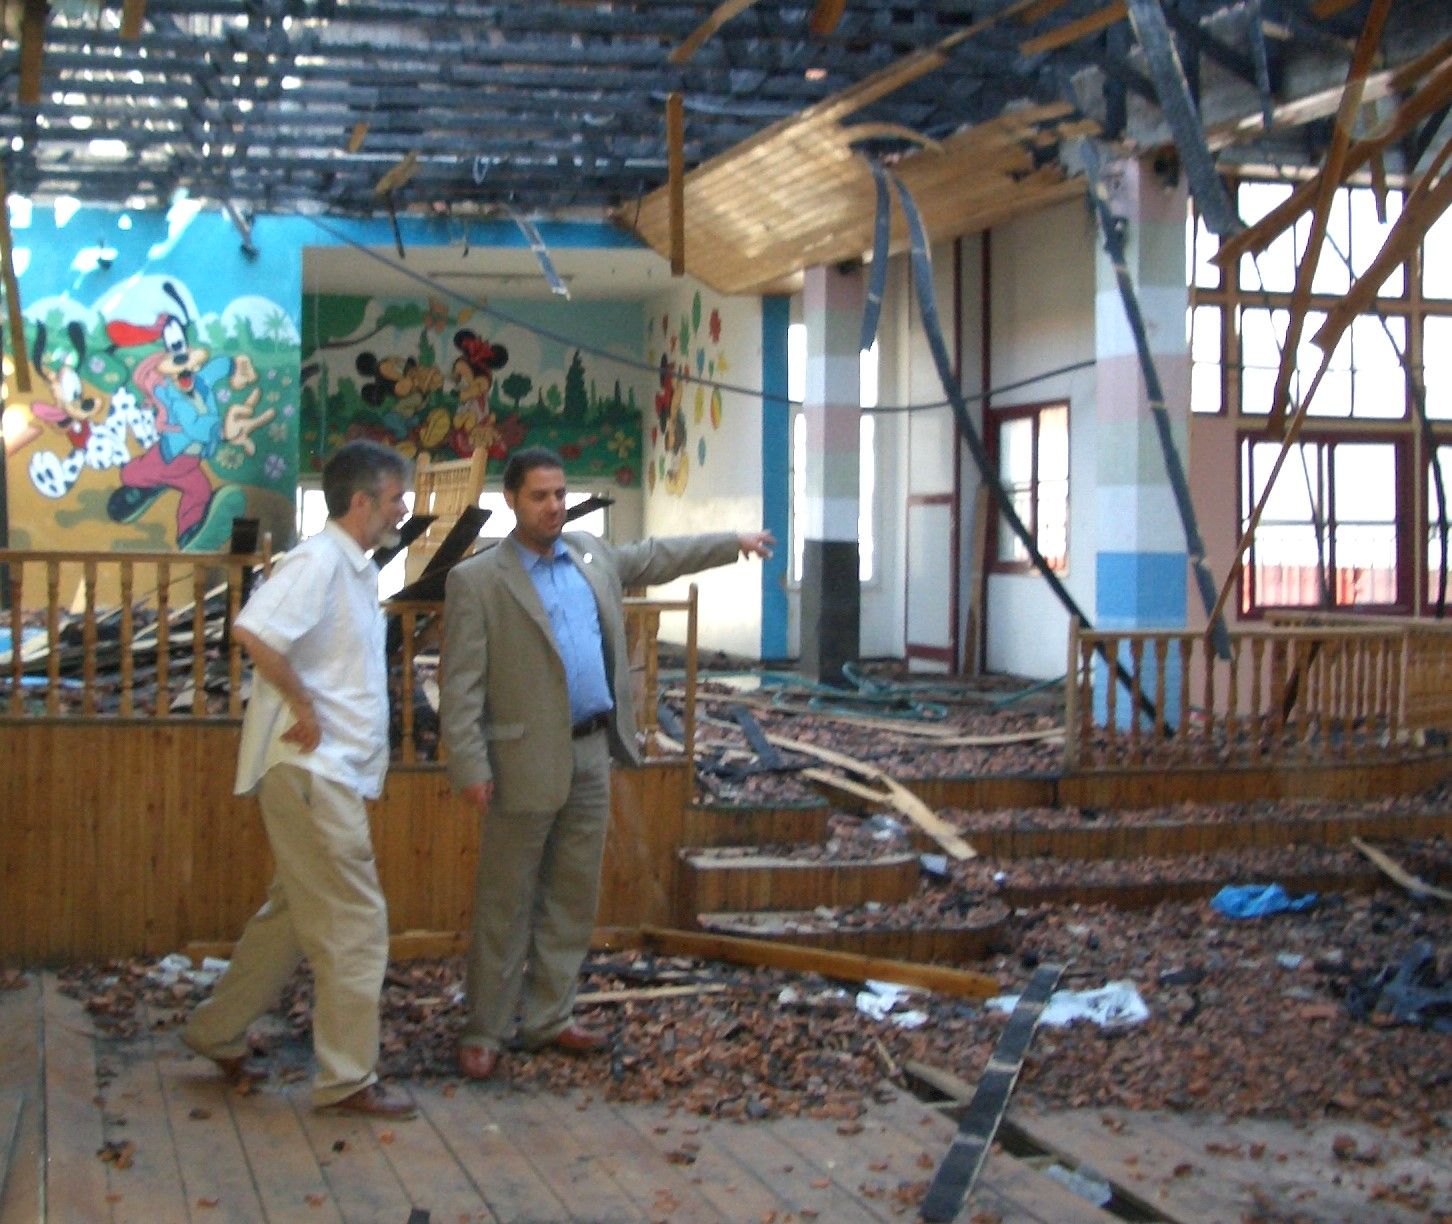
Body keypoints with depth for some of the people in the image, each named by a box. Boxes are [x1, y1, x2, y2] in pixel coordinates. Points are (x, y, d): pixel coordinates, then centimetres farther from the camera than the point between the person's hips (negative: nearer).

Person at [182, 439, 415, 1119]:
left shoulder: (353, 570, 15)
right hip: (313, 770, -10)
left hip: (334, 773, 10)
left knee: (297, 911, 19)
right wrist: (303, 707, -22)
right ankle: (345, 1080, 3)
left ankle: (218, 1033, 31)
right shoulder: (319, 561, -16)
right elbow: (253, 630, -31)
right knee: (355, 924, -5)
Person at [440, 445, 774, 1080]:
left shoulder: (591, 555, 11)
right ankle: (483, 1031, 12)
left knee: (573, 898, 12)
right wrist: (469, 766, -17)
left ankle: (547, 1019, 23)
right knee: (505, 906, 2)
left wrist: (733, 542, 33)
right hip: (526, 760, -6)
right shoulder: (476, 580, -8)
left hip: (591, 755, 6)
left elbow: (655, 556, 29)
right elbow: (461, 685, -11)